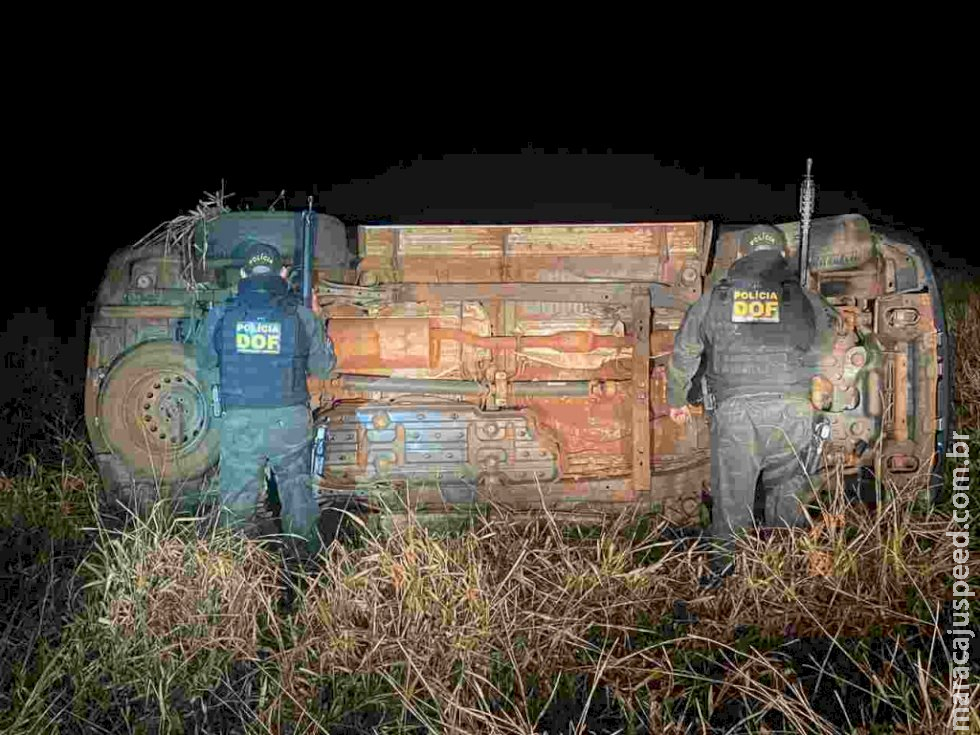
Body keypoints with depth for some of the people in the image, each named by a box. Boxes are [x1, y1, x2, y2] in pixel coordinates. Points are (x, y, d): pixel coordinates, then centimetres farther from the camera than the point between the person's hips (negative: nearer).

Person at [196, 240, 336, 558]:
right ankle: (306, 554, 25)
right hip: (290, 421, 0)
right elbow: (323, 367, 6)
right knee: (298, 489, 16)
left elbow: (204, 361, 13)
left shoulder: (221, 315, -3)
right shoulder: (301, 316, -5)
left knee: (236, 499, 11)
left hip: (239, 423, 0)